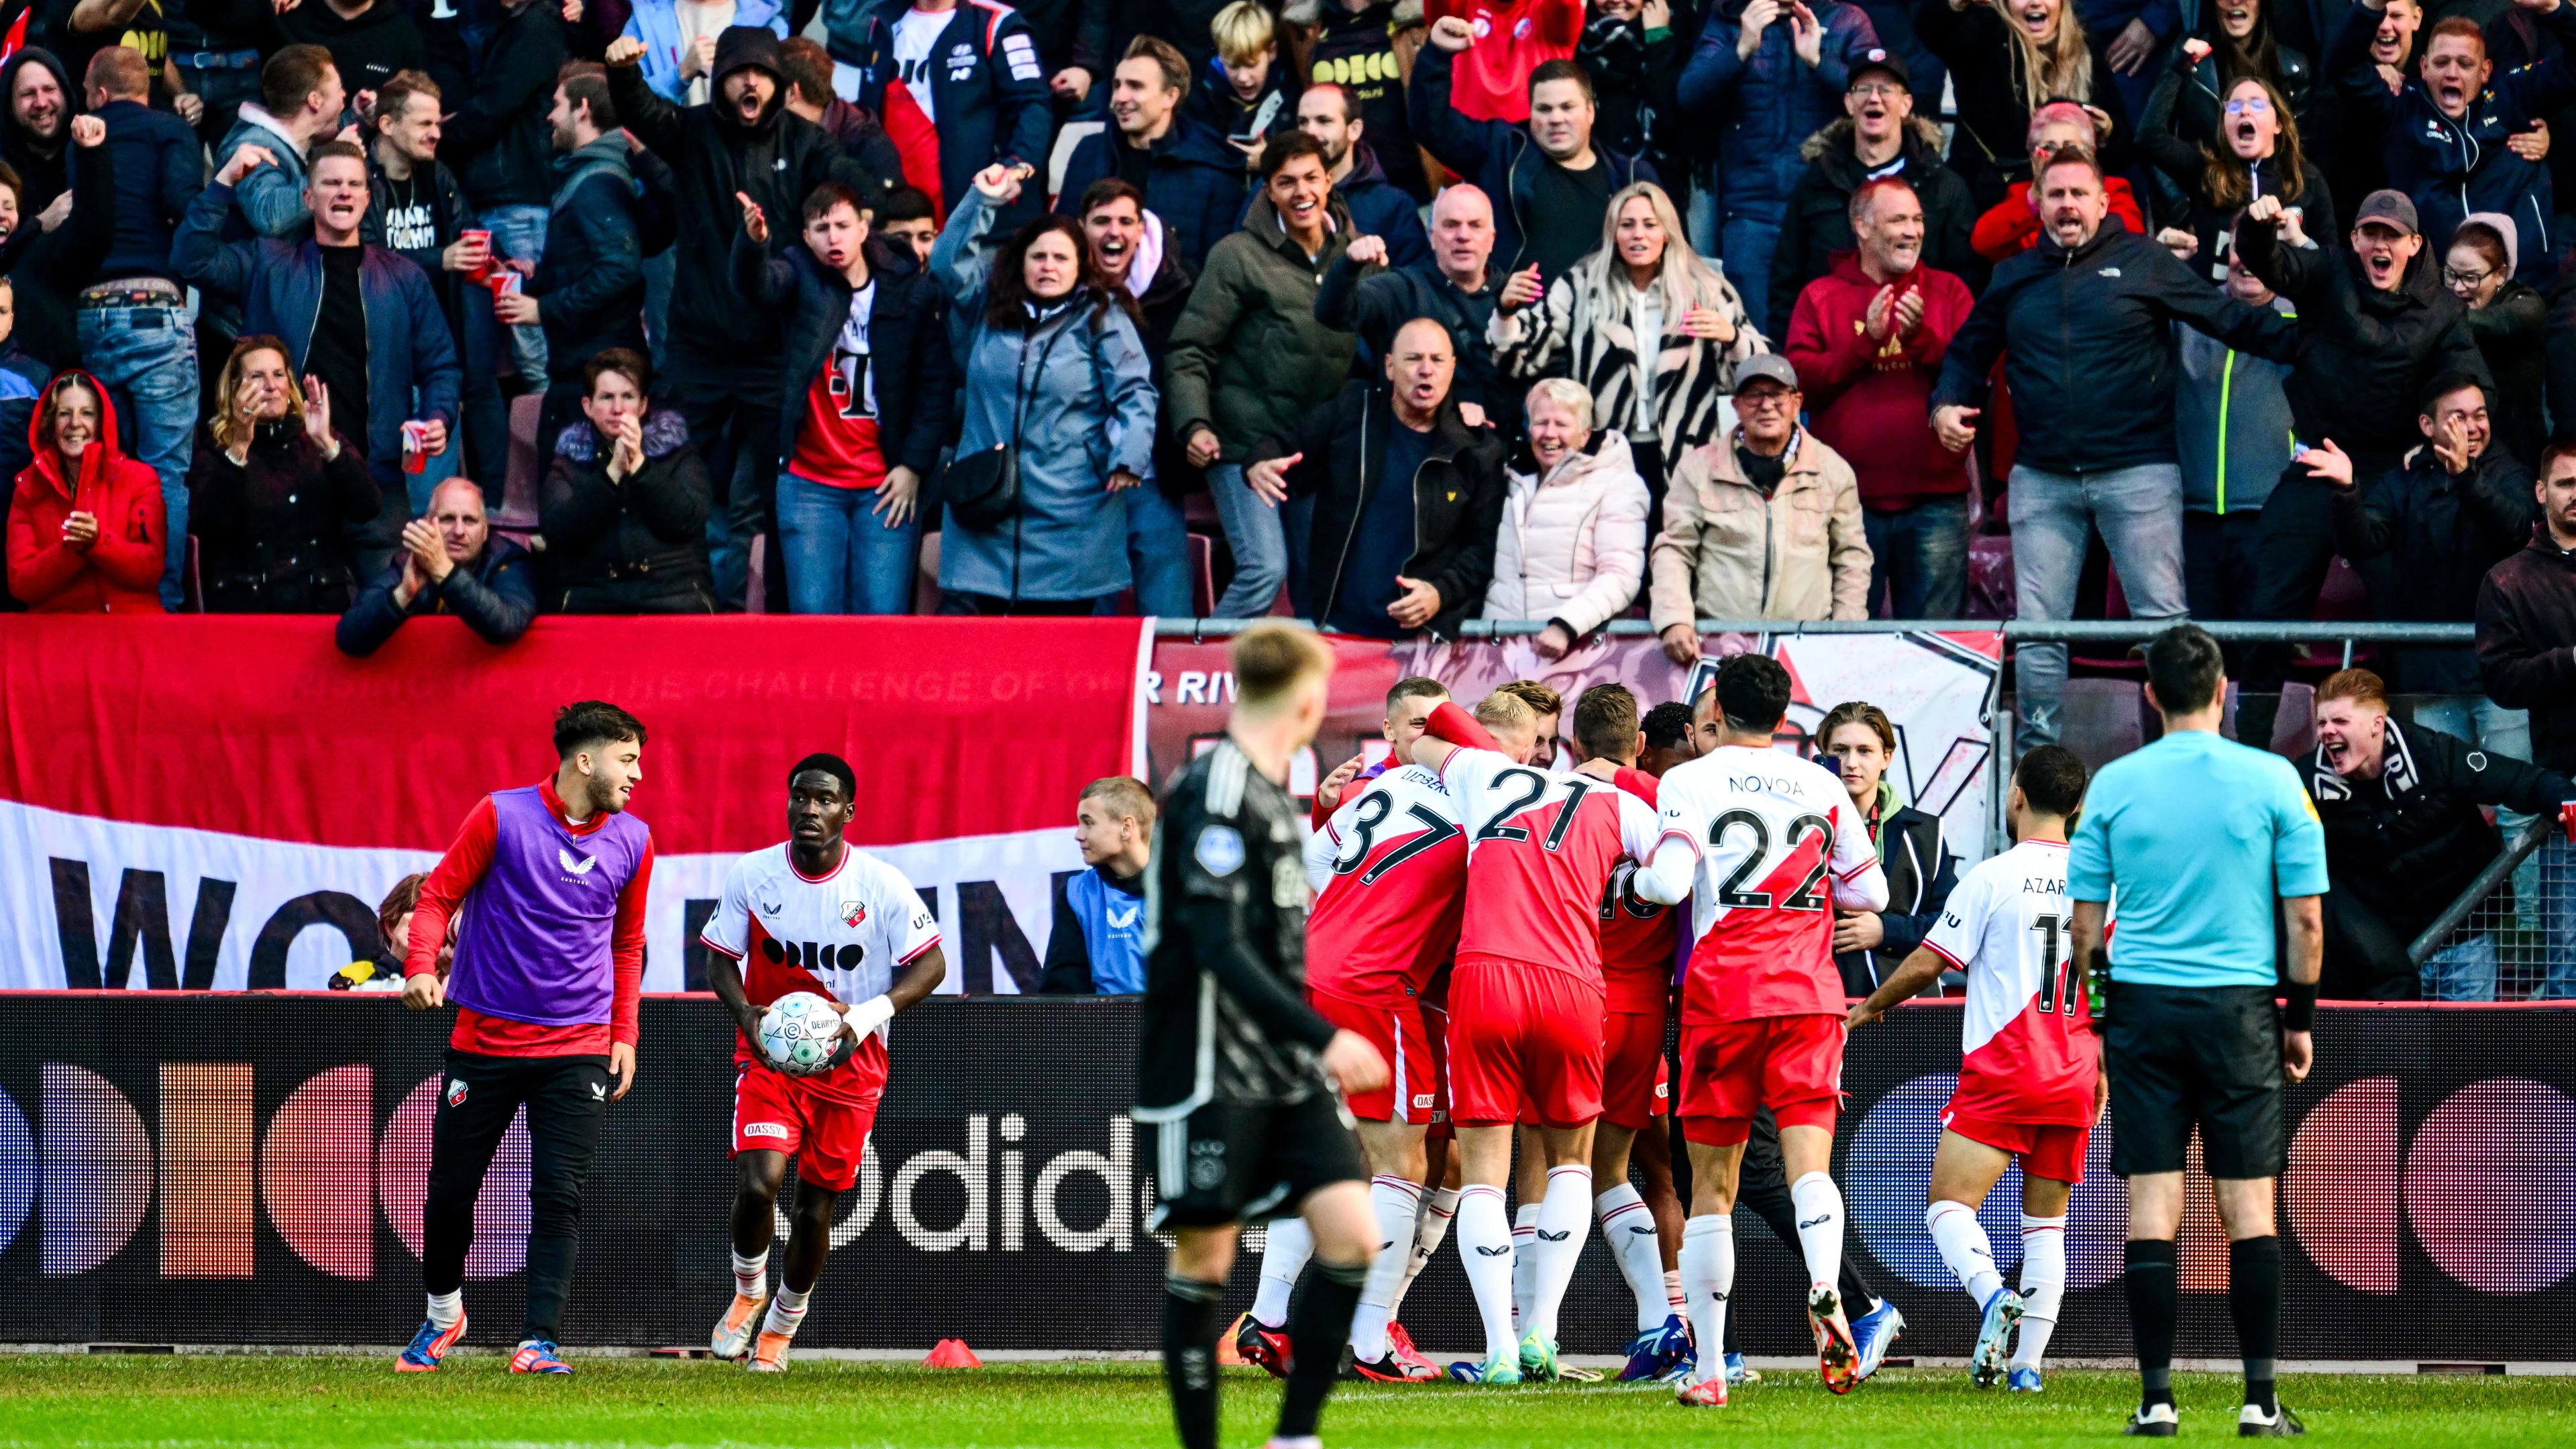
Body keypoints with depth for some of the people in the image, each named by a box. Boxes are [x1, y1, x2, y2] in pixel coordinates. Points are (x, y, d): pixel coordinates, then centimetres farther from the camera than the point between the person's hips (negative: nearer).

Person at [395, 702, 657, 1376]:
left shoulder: (632, 841, 5)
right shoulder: (500, 816, -6)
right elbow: (439, 895, 0)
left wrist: (624, 1035, 12)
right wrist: (421, 966, -18)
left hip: (578, 1048, 2)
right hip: (485, 1039, -2)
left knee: (558, 1197, -10)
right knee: (450, 1188, 5)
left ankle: (538, 1343, -11)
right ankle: (443, 1315, 28)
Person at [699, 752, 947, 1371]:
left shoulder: (882, 886, -11)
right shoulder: (752, 875, -6)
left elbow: (930, 965, -6)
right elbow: (721, 960, 5)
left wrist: (867, 1016, -22)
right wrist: (745, 1012, -16)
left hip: (848, 1062, 0)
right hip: (768, 1057, 0)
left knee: (816, 1208, 7)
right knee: (757, 1185, -20)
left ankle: (783, 1324, 31)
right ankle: (749, 1289, 10)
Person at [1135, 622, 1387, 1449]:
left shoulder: (1270, 791, 14)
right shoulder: (1215, 795, -14)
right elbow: (1218, 949, -21)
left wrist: (1310, 1047, 30)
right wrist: (1326, 1039, -24)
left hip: (1285, 1070, 8)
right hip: (1211, 1071, -8)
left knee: (1351, 1234, -5)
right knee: (1203, 1260, -2)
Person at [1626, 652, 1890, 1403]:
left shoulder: (1690, 782, 2)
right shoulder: (1821, 787, 12)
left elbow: (1668, 883, -12)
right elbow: (1871, 892, 17)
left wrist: (1639, 875, 11)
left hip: (1721, 990, -2)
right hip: (1809, 990, 2)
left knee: (1712, 1183, 5)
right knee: (1808, 1155, -9)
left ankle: (1707, 1368, 5)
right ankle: (1824, 1291, -40)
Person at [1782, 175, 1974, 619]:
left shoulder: (1948, 291, 10)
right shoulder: (1821, 298, 8)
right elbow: (1800, 381, -5)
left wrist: (1921, 335, -15)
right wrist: (1866, 340, -14)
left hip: (1934, 501, 1)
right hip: (1849, 501, -1)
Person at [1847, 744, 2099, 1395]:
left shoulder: (1993, 877, -7)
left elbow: (1928, 963, -3)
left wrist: (1872, 1006, 15)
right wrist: (2101, 1068, 24)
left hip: (2001, 1073, -5)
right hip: (2072, 1082, 5)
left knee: (1949, 1205, -5)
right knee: (2047, 1223, 11)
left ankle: (1995, 1298, -32)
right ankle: (2027, 1362, 4)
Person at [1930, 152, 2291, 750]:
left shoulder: (2142, 263, 3)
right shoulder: (2015, 278, 13)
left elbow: (2227, 317, 2)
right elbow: (1968, 352, 24)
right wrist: (1947, 404, 5)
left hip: (2137, 472, -3)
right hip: (2042, 479, 3)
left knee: (2163, 617, -4)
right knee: (2038, 626, 3)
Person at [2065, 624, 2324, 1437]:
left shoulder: (2112, 786, 1)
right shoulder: (2273, 781, -2)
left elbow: (2083, 921, 3)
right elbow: (2304, 918, -1)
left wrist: (2090, 1014, 13)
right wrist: (2300, 1018, 9)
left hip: (2141, 1004, 1)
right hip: (2240, 1004, -1)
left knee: (2152, 1205, 1)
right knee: (2250, 1202, 2)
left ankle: (2157, 1397, -1)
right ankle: (2260, 1400, 0)